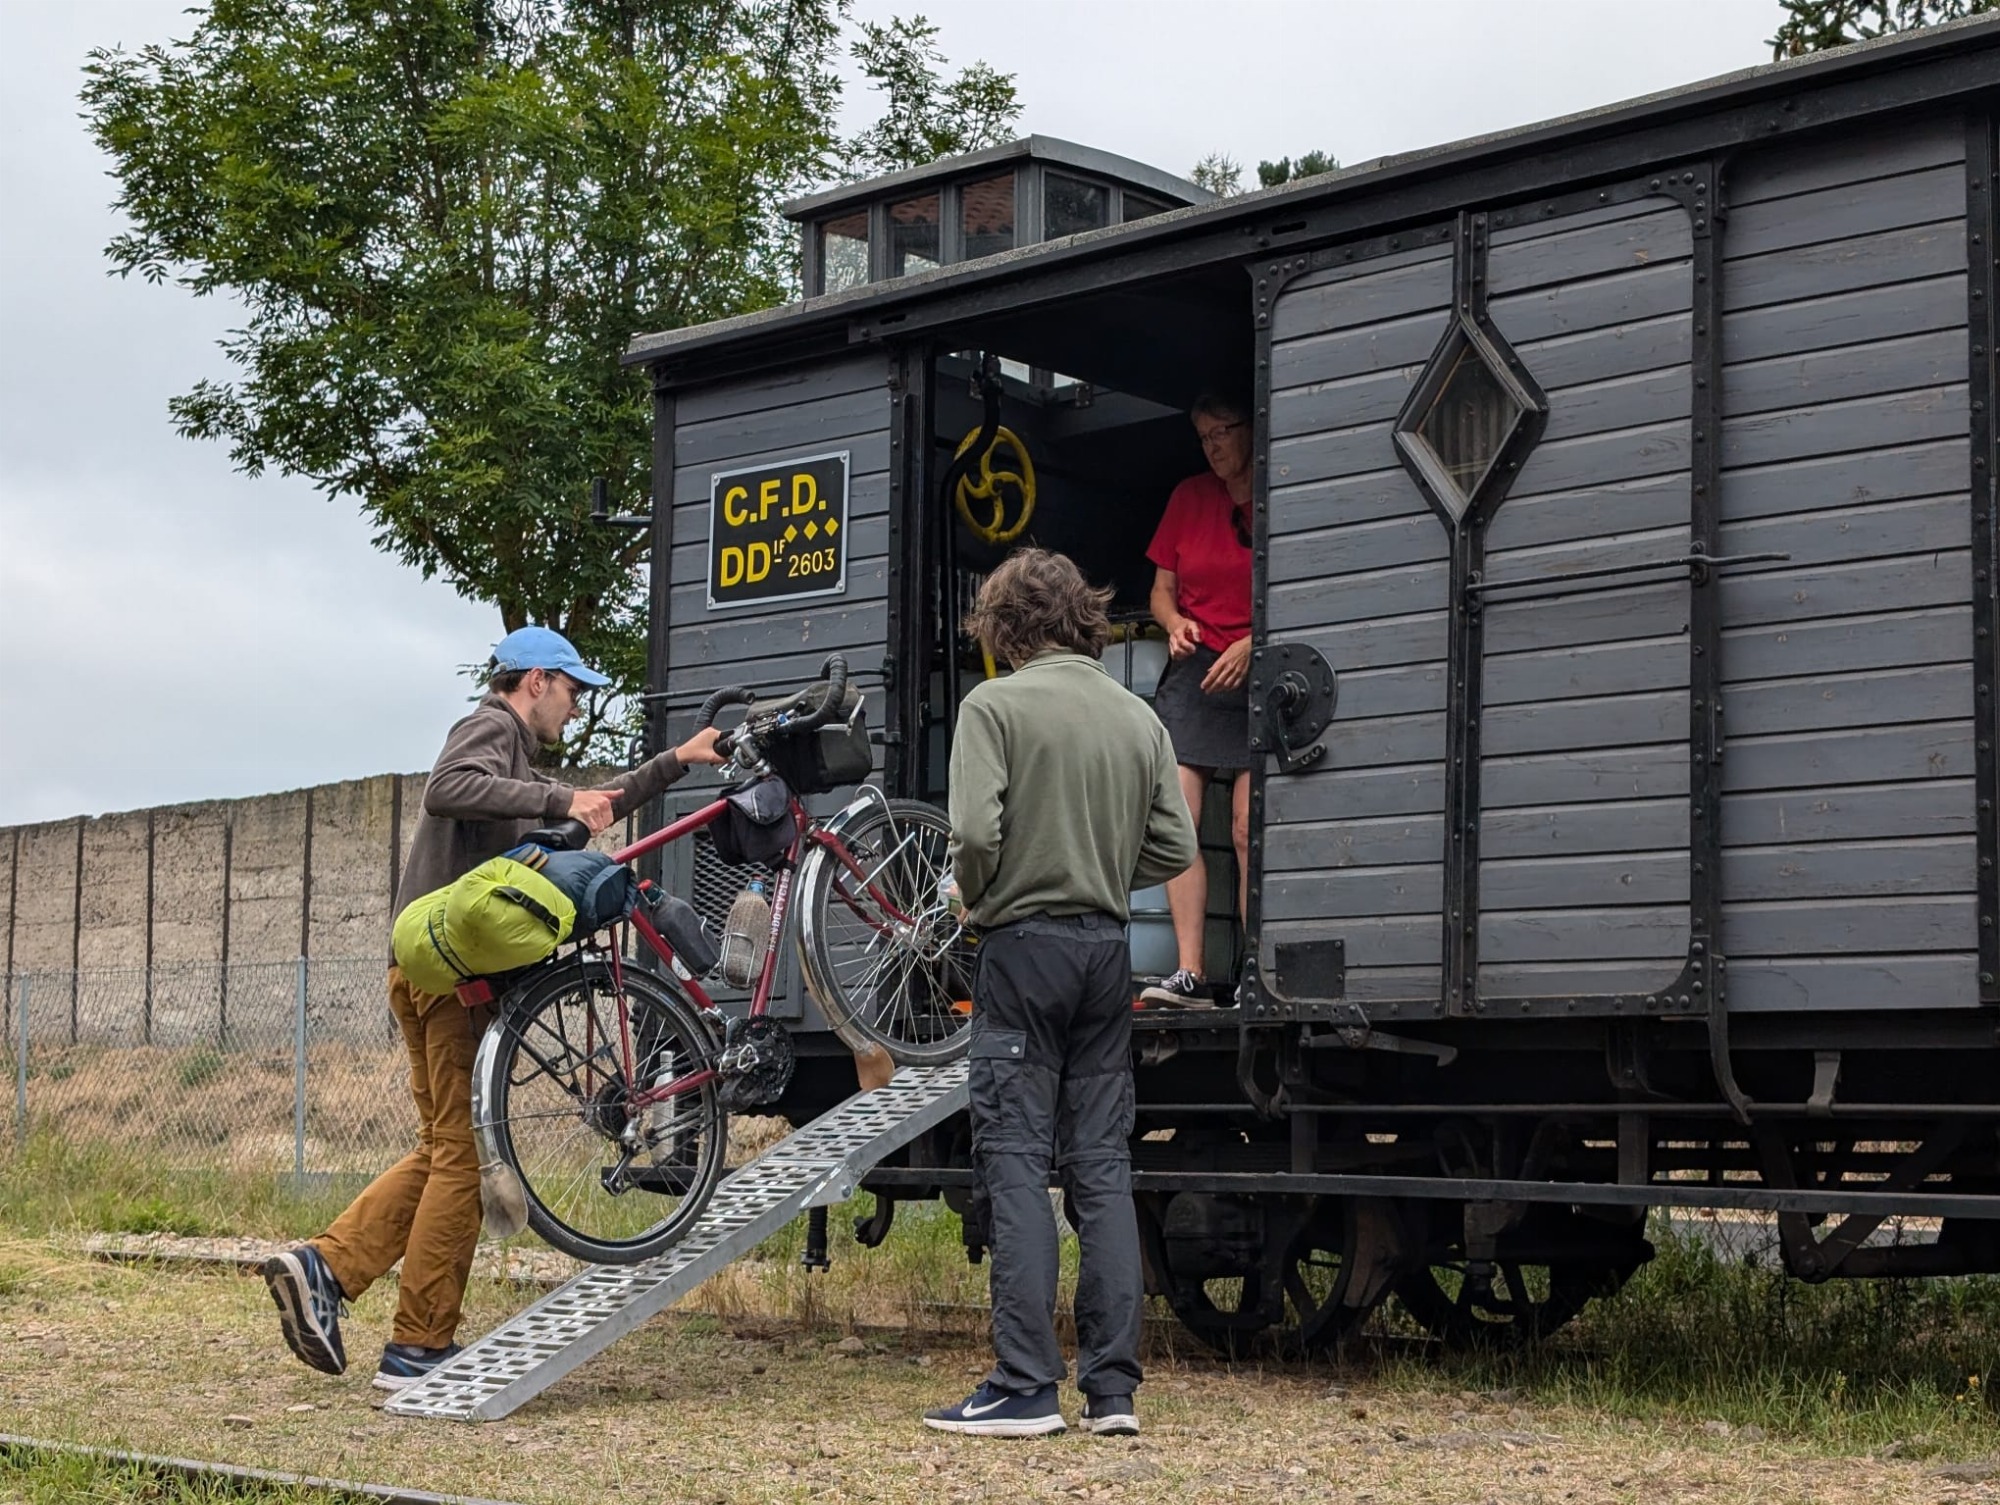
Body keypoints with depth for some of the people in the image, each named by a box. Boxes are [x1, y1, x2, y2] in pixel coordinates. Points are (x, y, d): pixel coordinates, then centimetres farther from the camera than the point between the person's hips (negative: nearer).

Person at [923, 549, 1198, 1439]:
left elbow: (976, 831, -17)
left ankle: (1025, 1388, -7)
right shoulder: (1138, 715, 10)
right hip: (1107, 949, 5)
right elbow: (1174, 848, 5)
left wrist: (973, 900, 2)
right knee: (1102, 1166, 7)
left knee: (1016, 1164, -4)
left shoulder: (996, 705, -6)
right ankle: (1112, 1388, 7)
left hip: (1024, 943, -5)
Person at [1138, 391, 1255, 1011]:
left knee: (1249, 829, -11)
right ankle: (1189, 974, -9)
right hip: (1193, 669, 4)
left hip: (1255, 674, -4)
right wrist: (1175, 623, -2)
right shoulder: (1189, 496, 12)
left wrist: (1251, 646, -14)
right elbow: (1162, 588, 19)